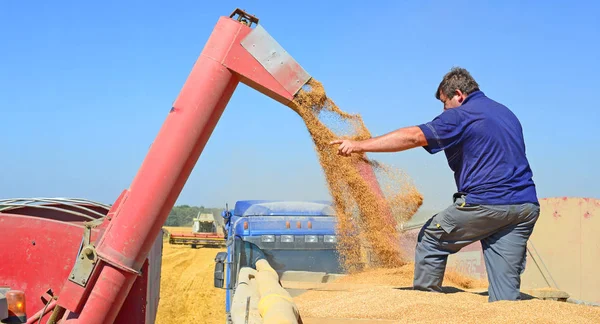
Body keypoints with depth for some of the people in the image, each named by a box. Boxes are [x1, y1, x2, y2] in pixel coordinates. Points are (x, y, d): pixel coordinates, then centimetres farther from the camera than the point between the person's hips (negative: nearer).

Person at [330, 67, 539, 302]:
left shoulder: (461, 116, -3)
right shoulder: (507, 113, 22)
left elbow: (413, 137, -12)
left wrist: (360, 145, -13)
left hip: (485, 203, -7)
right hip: (527, 206, 7)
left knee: (431, 240, 13)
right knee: (506, 284, 6)